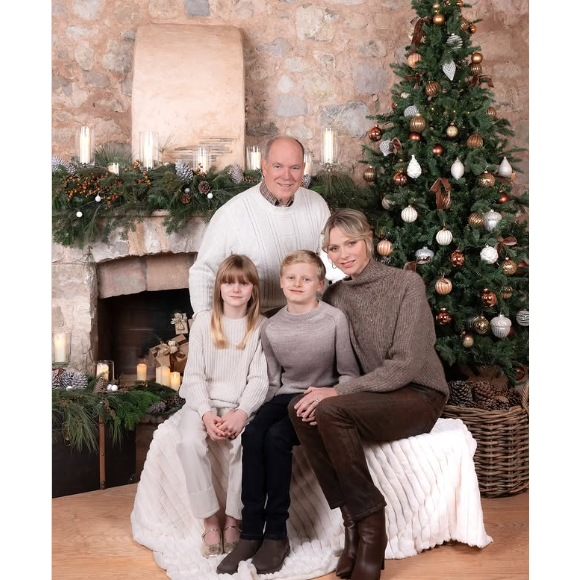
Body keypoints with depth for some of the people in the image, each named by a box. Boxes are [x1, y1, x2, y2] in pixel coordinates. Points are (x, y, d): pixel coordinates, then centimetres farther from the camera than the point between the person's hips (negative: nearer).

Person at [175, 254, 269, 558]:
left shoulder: (261, 326, 3)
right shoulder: (204, 323, 5)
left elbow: (259, 379, -3)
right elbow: (194, 375, 1)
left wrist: (241, 413, -21)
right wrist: (206, 414, -16)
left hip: (241, 403, -1)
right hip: (204, 400, 1)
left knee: (247, 444, -32)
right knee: (190, 442, -30)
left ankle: (234, 520, -11)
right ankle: (210, 521, -14)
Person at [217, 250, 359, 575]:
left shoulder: (335, 319, -8)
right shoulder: (271, 328, 4)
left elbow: (349, 373, -4)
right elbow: (274, 380, 11)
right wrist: (271, 408, -5)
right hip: (286, 398, 4)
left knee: (276, 437, -30)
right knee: (252, 434, -26)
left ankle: (276, 534, -17)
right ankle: (251, 534, -19)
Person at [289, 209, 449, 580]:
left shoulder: (407, 284, -11)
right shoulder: (335, 295, 7)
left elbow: (406, 364, -19)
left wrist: (340, 392, -24)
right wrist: (325, 391, -18)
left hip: (418, 394, -5)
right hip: (372, 396, 6)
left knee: (330, 411, -30)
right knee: (301, 409, -23)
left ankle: (370, 525, -16)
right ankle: (354, 521, -16)